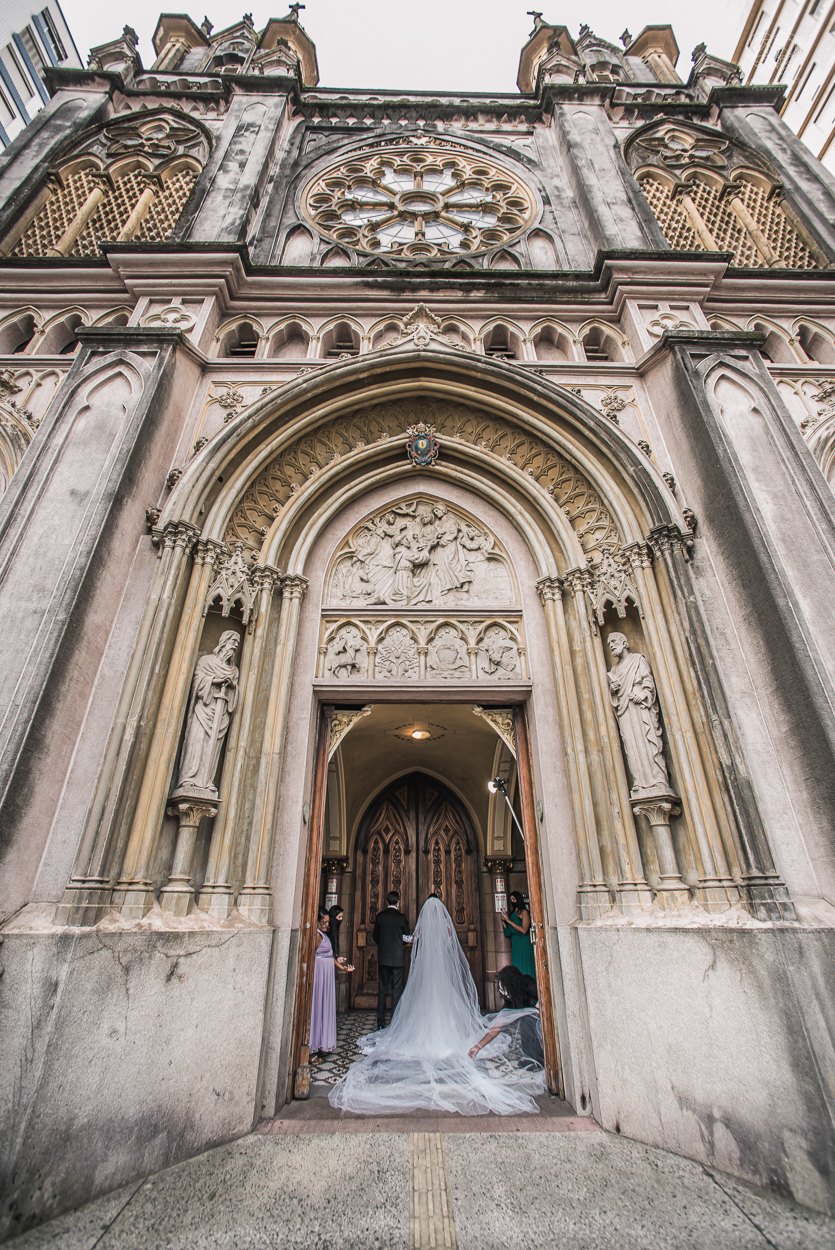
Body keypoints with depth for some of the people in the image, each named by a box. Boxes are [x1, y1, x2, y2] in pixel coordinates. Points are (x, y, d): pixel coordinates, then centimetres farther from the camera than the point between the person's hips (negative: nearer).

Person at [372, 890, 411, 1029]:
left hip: (383, 958, 3)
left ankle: (381, 1023, 15)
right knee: (397, 990, 6)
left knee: (382, 991, 11)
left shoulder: (380, 916, -2)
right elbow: (407, 938, 1)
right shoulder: (401, 917, -9)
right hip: (398, 958, -2)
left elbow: (375, 937, 6)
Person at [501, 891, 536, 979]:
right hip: (515, 944, 7)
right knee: (517, 971, 7)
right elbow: (508, 933, 12)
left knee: (525, 970, -4)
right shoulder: (513, 913, 13)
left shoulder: (524, 912, -6)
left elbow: (524, 930, -18)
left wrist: (509, 921, -16)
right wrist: (504, 920, -2)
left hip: (524, 944, -7)